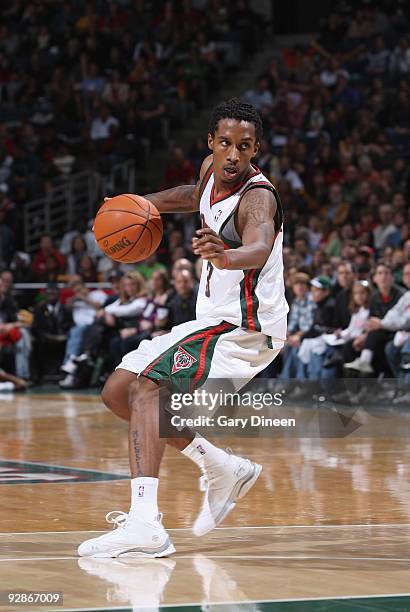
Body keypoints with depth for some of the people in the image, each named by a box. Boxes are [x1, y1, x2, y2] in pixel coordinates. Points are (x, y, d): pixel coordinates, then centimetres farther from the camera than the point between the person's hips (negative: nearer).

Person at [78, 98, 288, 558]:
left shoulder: (256, 198, -24)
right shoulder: (213, 169, 1)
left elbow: (259, 250, -47)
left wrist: (225, 256, -69)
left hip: (245, 329, -9)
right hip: (212, 321, 9)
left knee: (146, 387, -27)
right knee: (116, 392, 13)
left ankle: (144, 523, -39)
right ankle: (222, 470, 20)